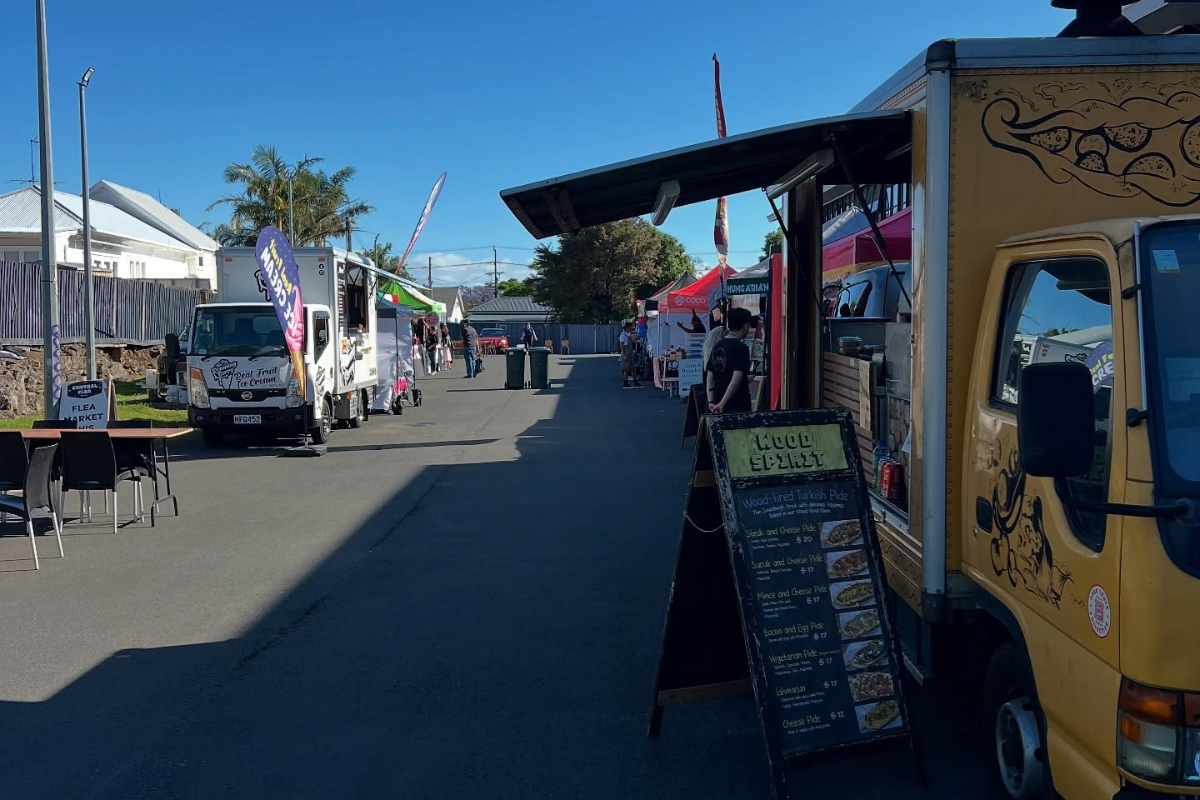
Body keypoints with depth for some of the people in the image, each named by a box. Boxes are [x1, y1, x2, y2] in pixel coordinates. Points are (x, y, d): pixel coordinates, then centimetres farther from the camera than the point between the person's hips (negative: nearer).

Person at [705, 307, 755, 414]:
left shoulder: (717, 346, 10)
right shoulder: (741, 348, -12)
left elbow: (709, 377, 10)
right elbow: (736, 379, -21)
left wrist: (711, 402, 7)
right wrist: (722, 404, -19)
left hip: (719, 405, 7)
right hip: (738, 407, -7)